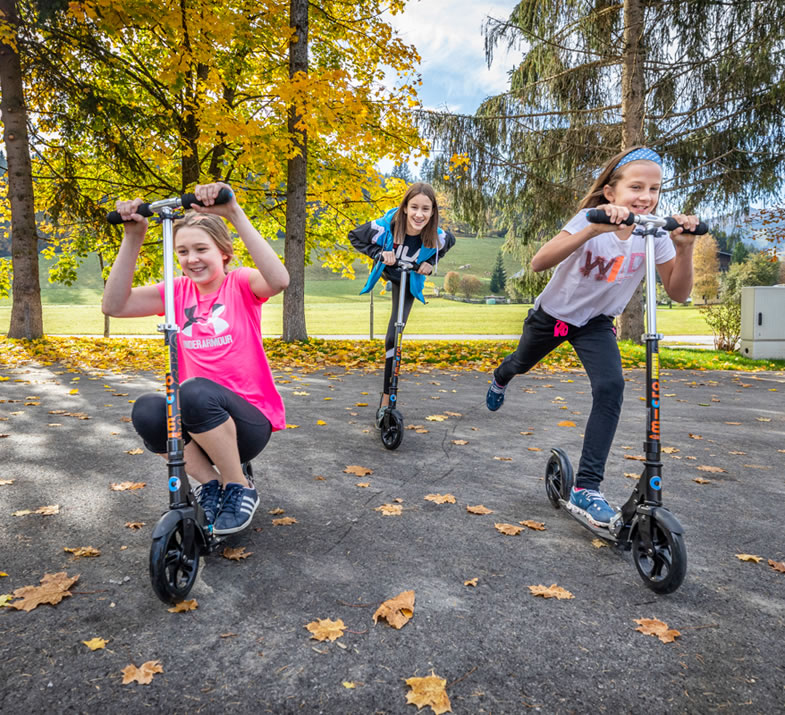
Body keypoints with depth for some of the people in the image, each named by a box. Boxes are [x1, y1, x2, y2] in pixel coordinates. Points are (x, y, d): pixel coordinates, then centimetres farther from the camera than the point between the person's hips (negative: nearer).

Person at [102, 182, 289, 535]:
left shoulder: (241, 284, -6)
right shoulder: (178, 291, 4)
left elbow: (279, 281, -31)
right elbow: (114, 305, -9)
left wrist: (234, 214, -36)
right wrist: (133, 237, -17)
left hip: (249, 420, -3)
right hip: (197, 417, 4)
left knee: (195, 390, -34)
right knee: (146, 410, -26)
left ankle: (240, 487, -9)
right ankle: (210, 484, -3)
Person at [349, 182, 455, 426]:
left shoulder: (436, 237, -30)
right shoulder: (386, 226, -36)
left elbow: (450, 241, -4)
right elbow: (355, 236, -19)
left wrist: (431, 263, -16)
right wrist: (379, 253, -31)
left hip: (409, 281, 0)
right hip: (385, 271, 0)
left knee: (393, 337, -6)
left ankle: (386, 401, 1)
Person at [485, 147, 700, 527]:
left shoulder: (655, 233, -16)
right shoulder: (591, 219, -27)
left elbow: (678, 292, -17)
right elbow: (539, 262, -43)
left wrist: (684, 247, -33)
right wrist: (594, 229, -55)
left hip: (596, 323, 2)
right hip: (552, 313, -1)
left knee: (610, 387, -23)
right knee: (522, 363, 24)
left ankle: (586, 489, -17)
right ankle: (500, 379, 66)